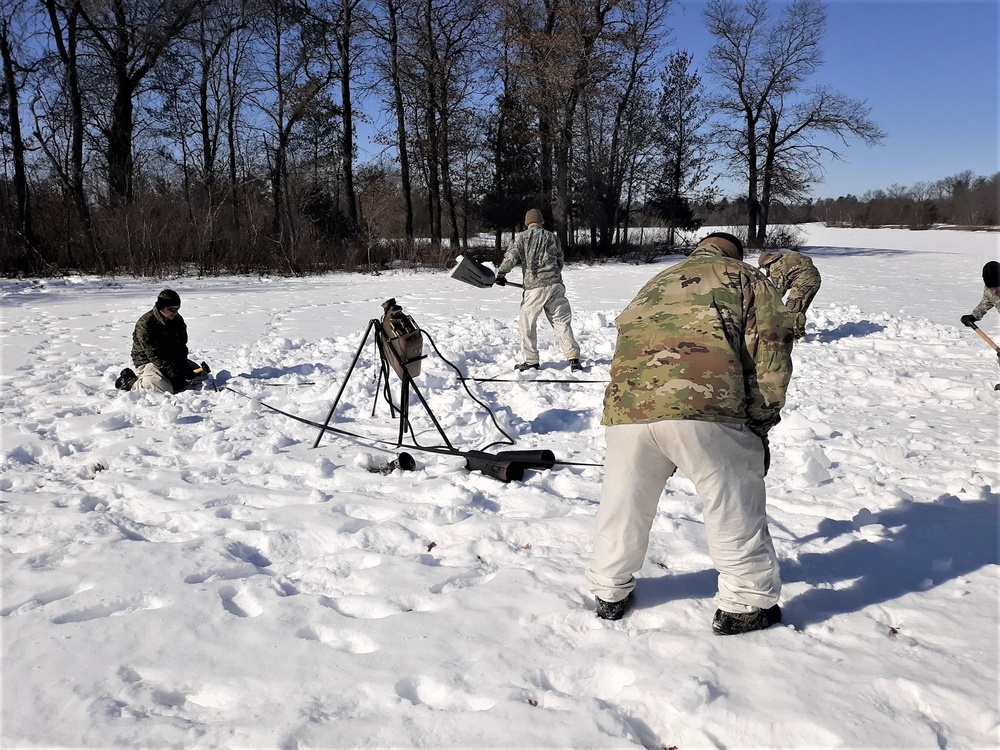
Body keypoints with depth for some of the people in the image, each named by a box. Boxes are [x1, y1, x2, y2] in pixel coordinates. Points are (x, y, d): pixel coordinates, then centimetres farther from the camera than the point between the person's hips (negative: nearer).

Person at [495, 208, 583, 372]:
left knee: (527, 323, 9)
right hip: (555, 285, 3)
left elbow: (512, 256, -9)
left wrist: (501, 273, -6)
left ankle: (531, 361, 10)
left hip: (534, 287, -3)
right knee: (562, 321, 7)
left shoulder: (521, 237, 3)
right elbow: (560, 261, 17)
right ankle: (573, 358, 1)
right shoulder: (552, 236, 12)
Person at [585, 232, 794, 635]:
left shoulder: (654, 284, 33)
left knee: (624, 508, 21)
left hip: (626, 408, 5)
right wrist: (759, 425, 13)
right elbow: (770, 352, 7)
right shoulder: (744, 277, 19)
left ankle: (610, 592, 36)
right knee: (736, 510, 13)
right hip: (704, 409, -4)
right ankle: (745, 605, 23)